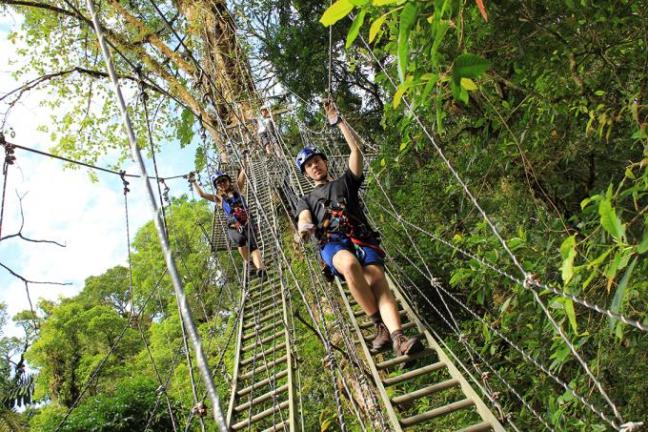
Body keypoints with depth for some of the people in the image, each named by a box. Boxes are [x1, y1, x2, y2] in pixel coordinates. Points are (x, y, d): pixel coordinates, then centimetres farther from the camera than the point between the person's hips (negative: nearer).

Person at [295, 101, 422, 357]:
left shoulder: (345, 182, 30)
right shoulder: (306, 200, 30)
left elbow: (356, 149, 20)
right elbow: (304, 220, 7)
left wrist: (338, 121, 21)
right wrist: (304, 229, -18)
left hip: (362, 239, 1)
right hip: (332, 243, -1)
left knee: (377, 281, -29)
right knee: (350, 264, -38)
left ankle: (398, 338, -45)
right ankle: (381, 326, -28)